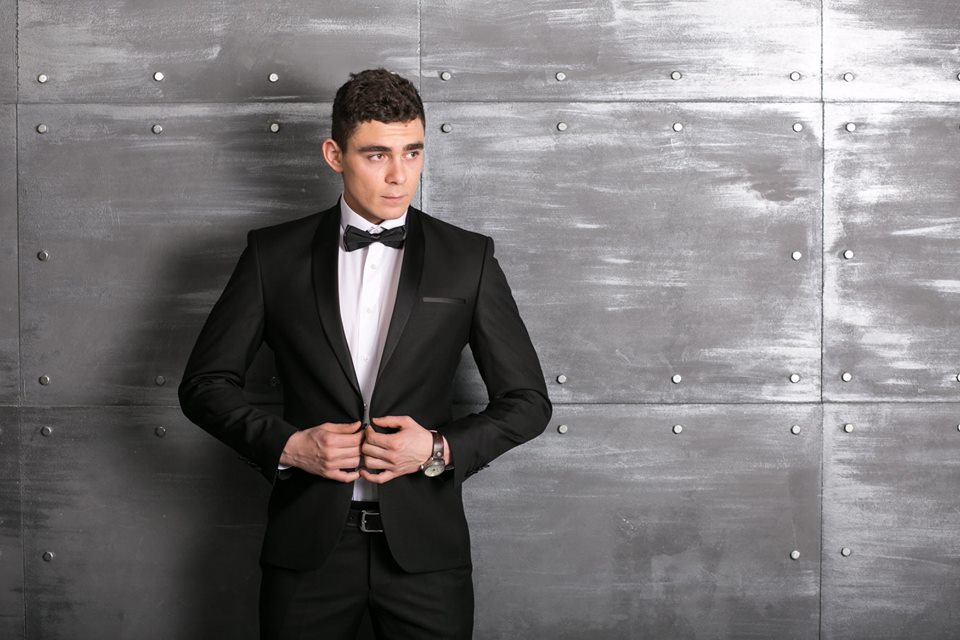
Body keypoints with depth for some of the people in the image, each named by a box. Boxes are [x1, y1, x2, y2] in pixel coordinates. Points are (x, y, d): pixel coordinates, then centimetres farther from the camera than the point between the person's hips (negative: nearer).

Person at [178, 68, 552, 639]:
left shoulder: (468, 258, 1)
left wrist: (442, 450, -11)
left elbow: (528, 401, 4)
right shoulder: (275, 254, 1)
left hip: (425, 546, 0)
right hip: (308, 543, 0)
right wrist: (286, 444, -10)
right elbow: (205, 383, 5)